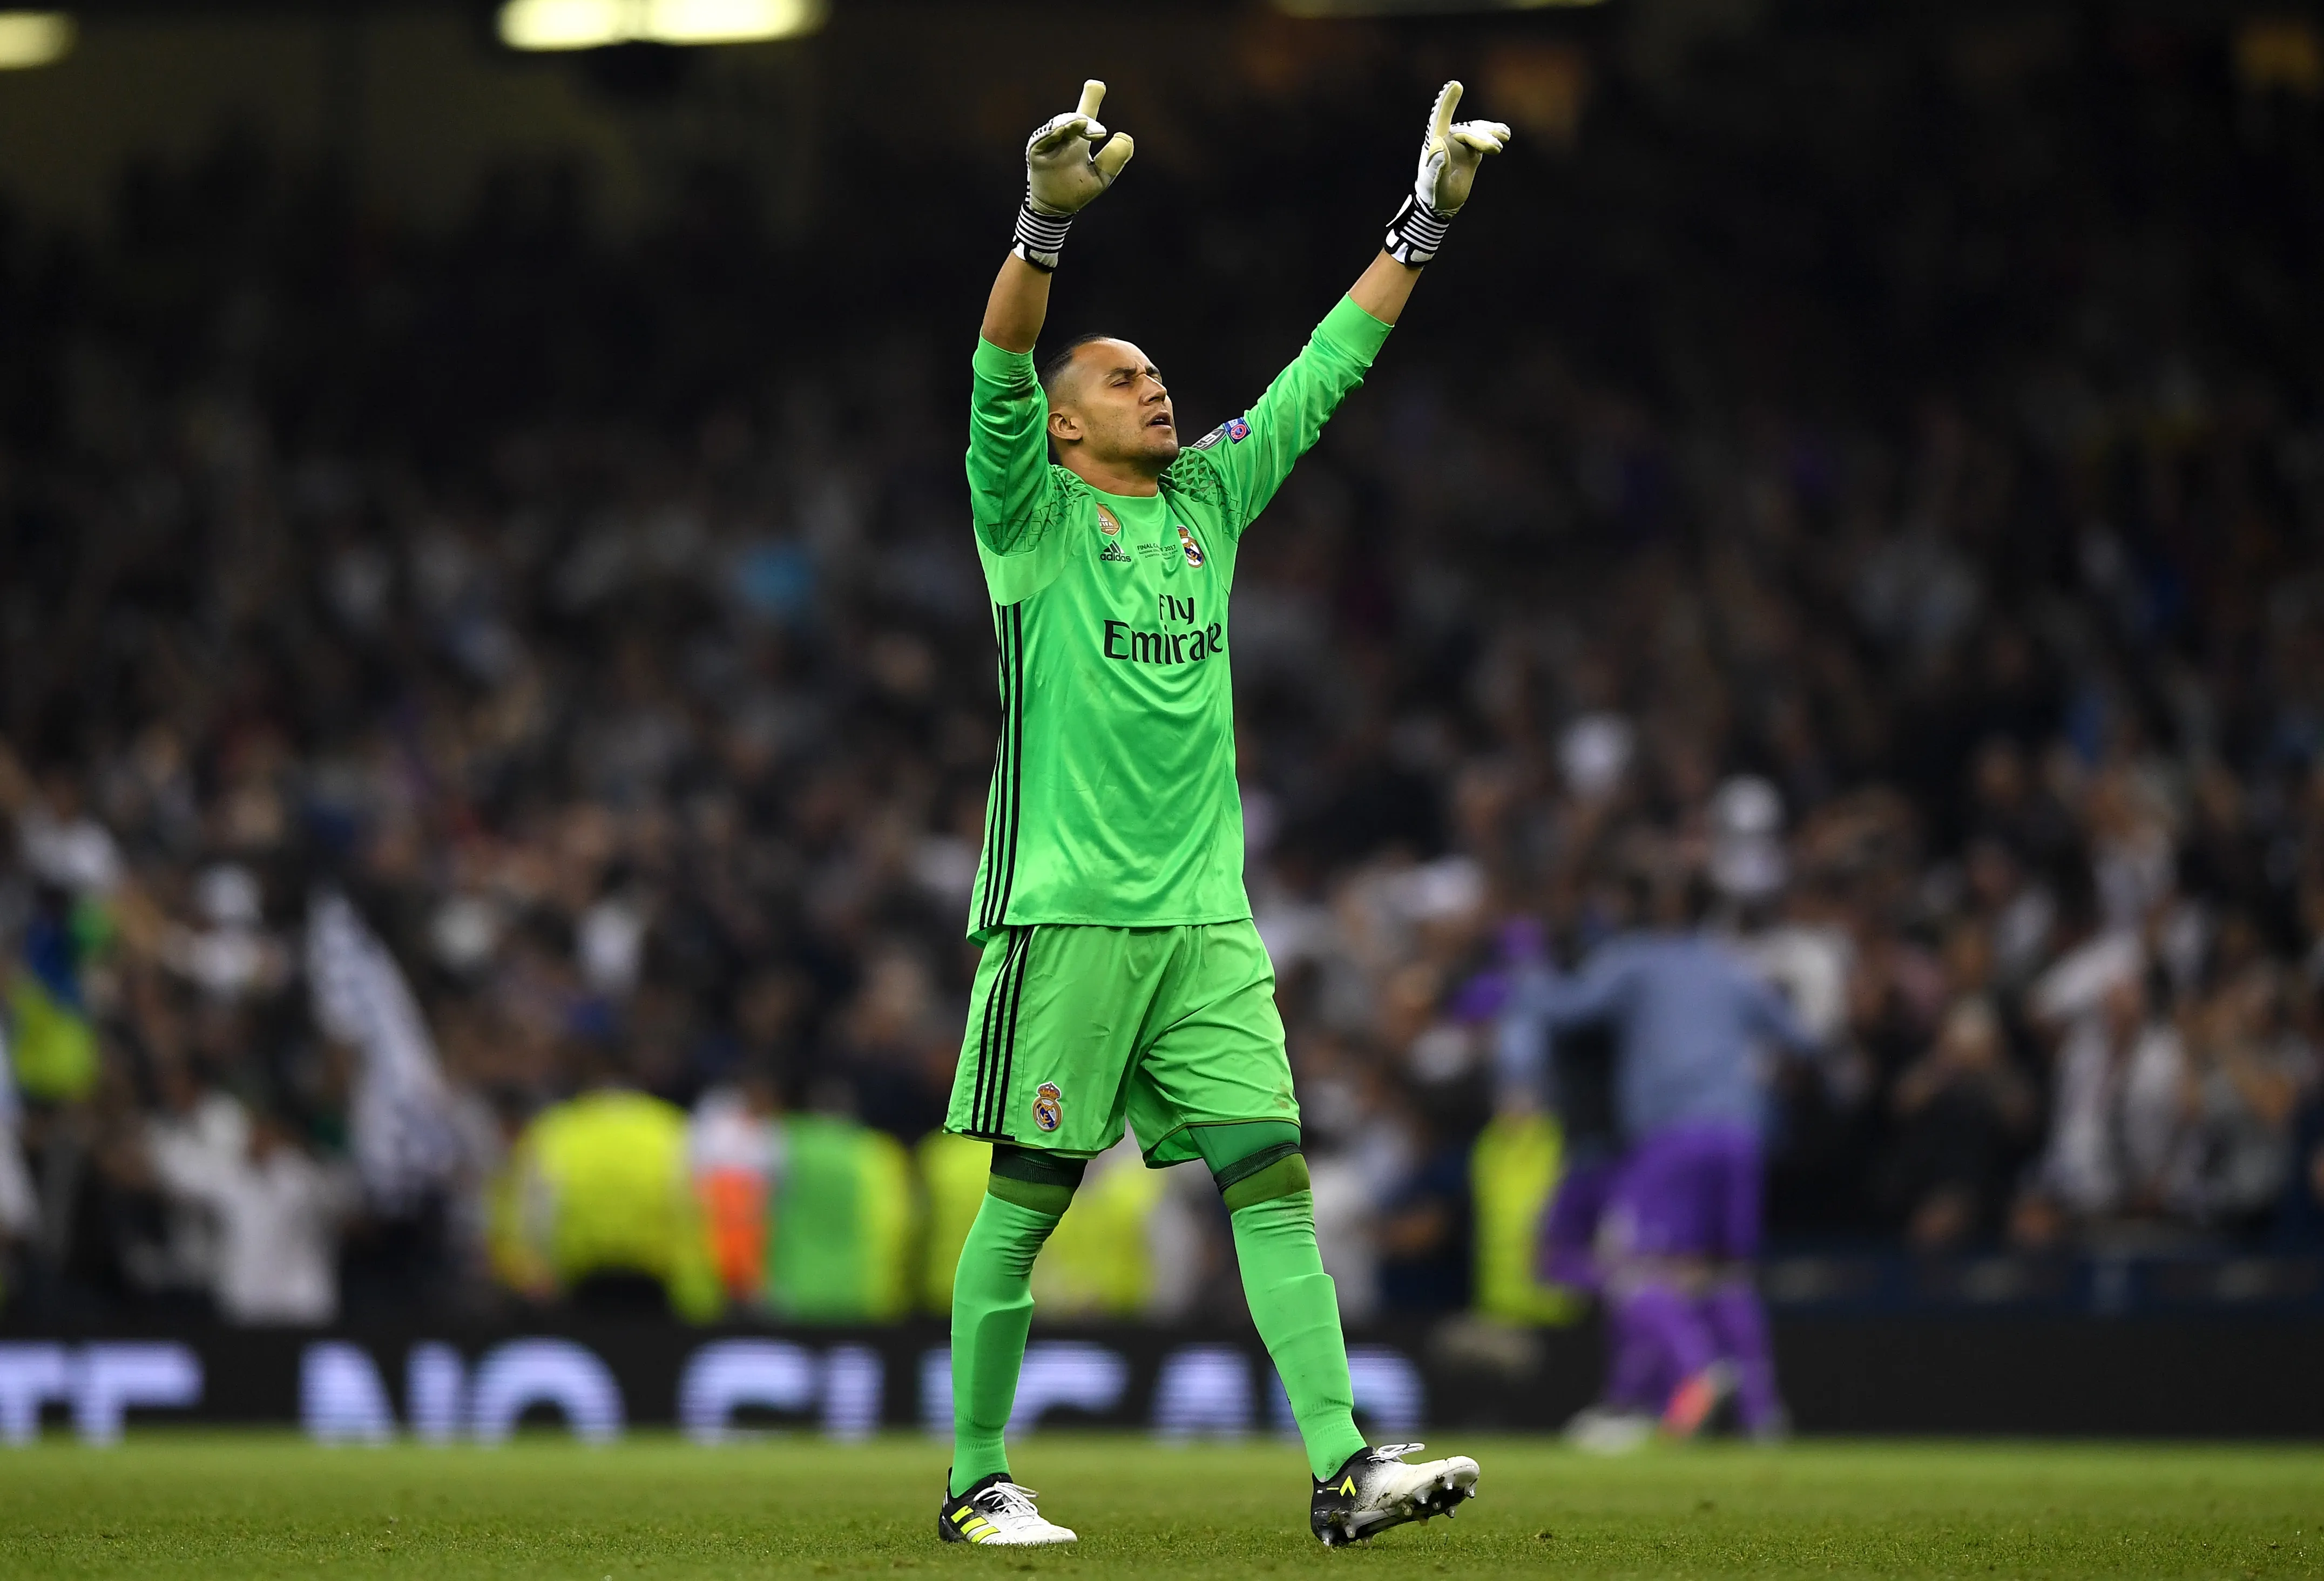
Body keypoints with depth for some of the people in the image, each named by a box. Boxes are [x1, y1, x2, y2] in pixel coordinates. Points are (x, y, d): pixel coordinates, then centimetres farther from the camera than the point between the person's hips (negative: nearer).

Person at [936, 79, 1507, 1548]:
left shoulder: (1210, 497, 16)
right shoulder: (1034, 516, 1)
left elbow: (1327, 367, 18)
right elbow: (1002, 376, -17)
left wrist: (1426, 221, 13)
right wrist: (1046, 224, -32)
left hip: (1206, 918, 5)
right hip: (1067, 914, -5)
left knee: (1274, 1178, -4)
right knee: (1025, 1203, -1)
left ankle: (1344, 1467, -9)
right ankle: (978, 1480, 8)